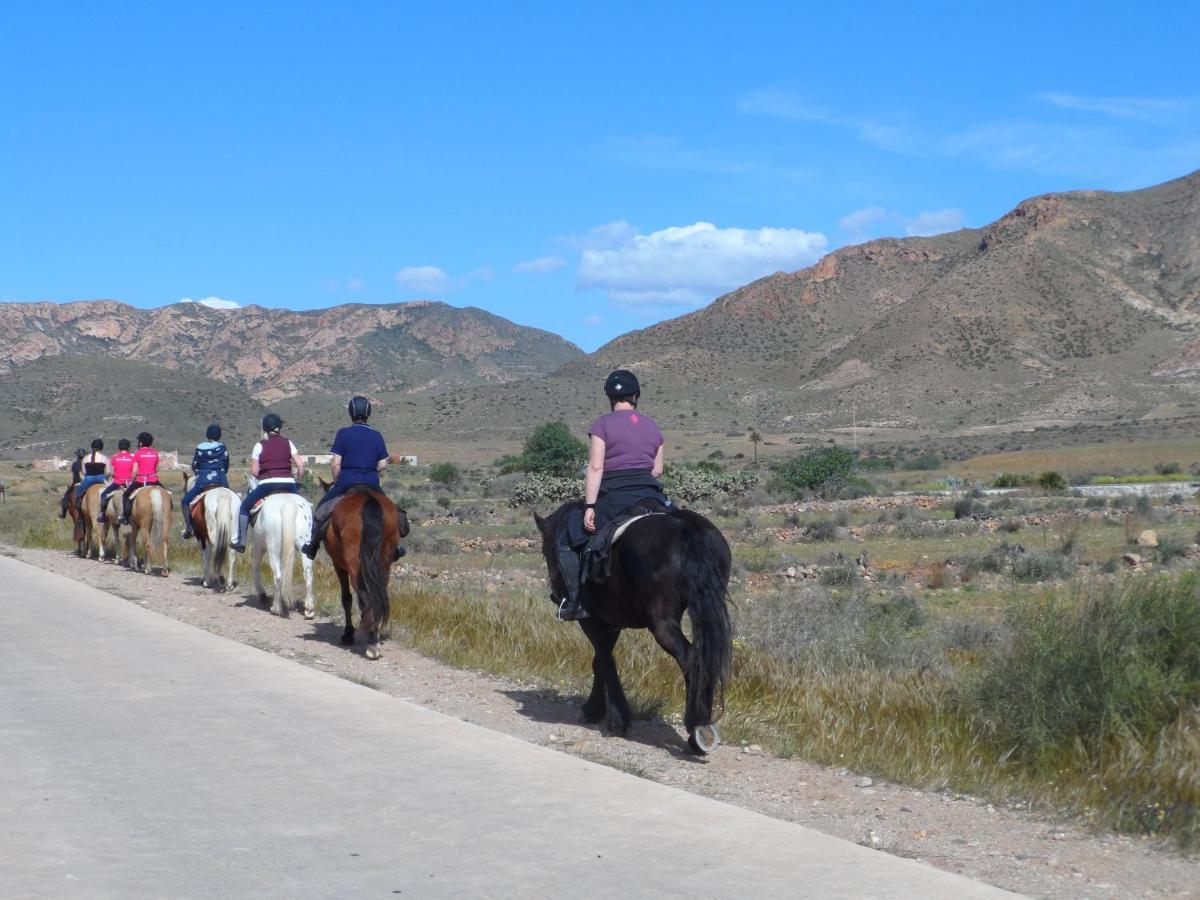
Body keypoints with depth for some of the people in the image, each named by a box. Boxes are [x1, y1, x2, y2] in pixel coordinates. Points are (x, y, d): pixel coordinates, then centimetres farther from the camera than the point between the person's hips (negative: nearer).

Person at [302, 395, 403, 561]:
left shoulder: (343, 434, -6)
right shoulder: (376, 436, 3)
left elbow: (335, 463, -9)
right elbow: (383, 465, 2)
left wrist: (336, 481, 6)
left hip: (347, 481, -3)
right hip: (372, 483, 3)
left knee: (322, 508, 15)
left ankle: (313, 544, 12)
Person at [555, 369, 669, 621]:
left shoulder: (603, 424, -4)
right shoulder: (652, 426, 12)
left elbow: (595, 467, -12)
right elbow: (658, 469, 13)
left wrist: (590, 506, -13)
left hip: (614, 497, -4)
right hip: (650, 494, 5)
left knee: (568, 543, 8)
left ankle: (577, 601, -5)